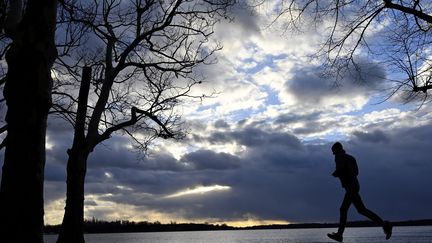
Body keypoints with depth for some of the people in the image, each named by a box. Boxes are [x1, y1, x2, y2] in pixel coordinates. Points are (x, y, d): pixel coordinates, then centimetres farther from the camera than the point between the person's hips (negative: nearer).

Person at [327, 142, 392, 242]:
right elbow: (356, 172, 20)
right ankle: (339, 234, 10)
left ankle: (384, 224, -14)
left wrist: (334, 174, 3)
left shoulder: (339, 157, -3)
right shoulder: (350, 158, 22)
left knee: (362, 210, -13)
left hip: (350, 187, -10)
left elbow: (340, 170, -19)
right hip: (354, 186, 10)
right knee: (343, 209, 9)